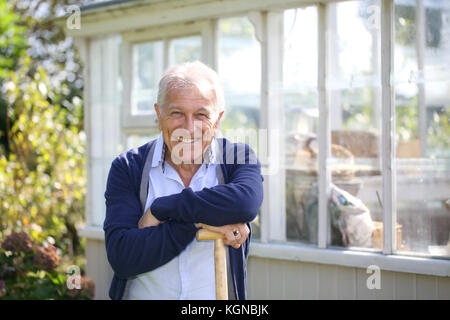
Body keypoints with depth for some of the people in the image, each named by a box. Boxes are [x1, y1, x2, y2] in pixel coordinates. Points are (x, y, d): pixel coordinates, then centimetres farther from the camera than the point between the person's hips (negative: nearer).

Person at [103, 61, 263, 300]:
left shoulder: (238, 159, 4)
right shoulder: (127, 168, 2)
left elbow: (246, 202, -18)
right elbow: (120, 257, -8)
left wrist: (159, 210, -14)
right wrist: (197, 221, -14)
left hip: (219, 295, 0)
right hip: (143, 294, 0)